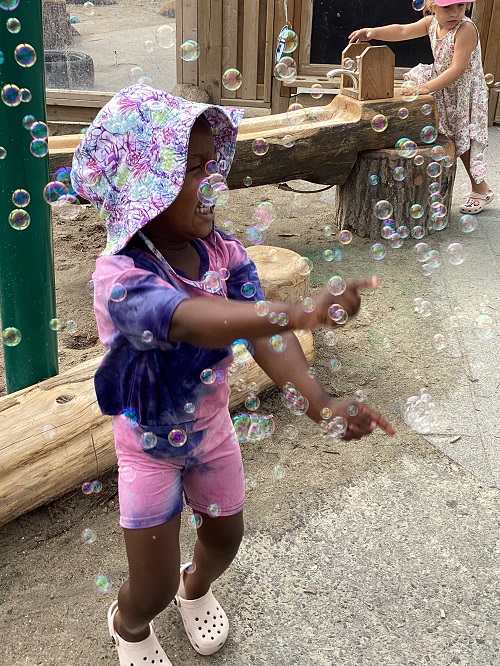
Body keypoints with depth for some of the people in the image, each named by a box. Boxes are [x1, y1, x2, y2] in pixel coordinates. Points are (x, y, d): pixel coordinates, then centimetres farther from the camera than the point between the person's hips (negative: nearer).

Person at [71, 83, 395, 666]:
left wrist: (318, 401, -40)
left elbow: (263, 331, -23)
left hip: (211, 425, 5)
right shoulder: (120, 276, -33)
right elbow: (191, 320, -53)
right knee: (154, 585, 7)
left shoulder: (222, 251, -15)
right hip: (150, 444, -5)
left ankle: (196, 588, 60)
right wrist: (300, 313, -69)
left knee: (225, 534, 23)